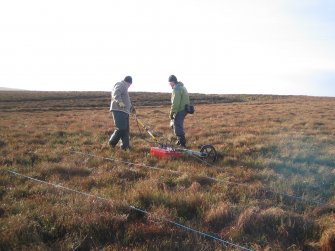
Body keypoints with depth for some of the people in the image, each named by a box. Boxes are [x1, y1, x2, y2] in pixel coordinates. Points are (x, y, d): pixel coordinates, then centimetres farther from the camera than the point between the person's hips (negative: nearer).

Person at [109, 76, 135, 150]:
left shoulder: (124, 87, 28)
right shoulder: (120, 85, -4)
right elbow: (116, 94, -24)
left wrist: (131, 107, 41)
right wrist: (119, 102, -36)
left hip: (124, 111, 11)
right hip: (118, 110, -11)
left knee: (125, 130, 7)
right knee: (121, 129, -17)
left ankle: (125, 146, 9)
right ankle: (112, 142, -2)